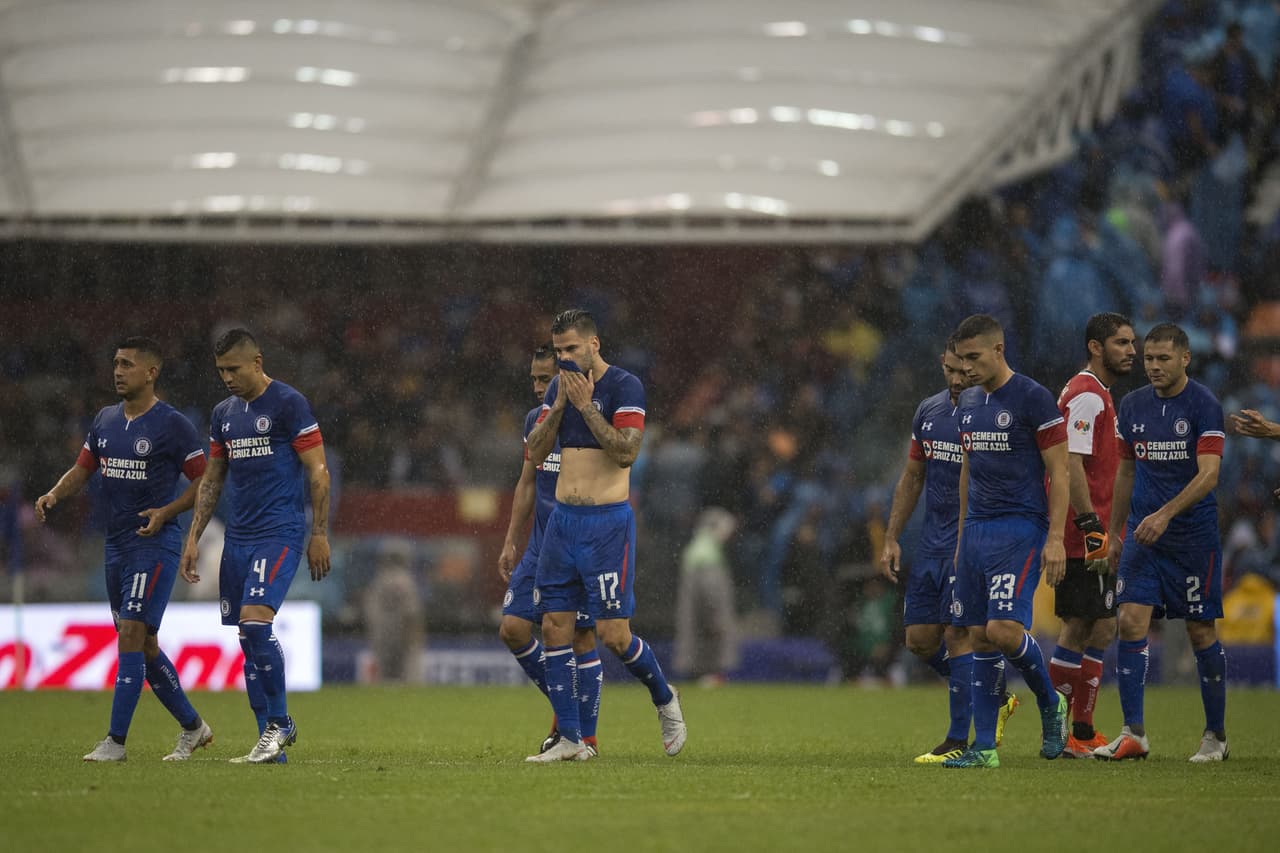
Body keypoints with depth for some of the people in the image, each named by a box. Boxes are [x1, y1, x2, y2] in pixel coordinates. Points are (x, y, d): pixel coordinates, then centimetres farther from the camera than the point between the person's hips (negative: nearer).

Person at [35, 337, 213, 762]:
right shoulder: (105, 420, 11)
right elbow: (82, 470, 16)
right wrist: (53, 495, -4)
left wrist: (166, 511, -18)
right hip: (116, 544, 8)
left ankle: (115, 742, -15)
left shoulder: (172, 424, -9)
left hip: (155, 543, -8)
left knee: (131, 634, -15)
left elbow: (204, 480, -5)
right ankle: (192, 727, 25)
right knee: (142, 643, 11)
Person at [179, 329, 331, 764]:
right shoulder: (223, 414, 14)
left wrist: (319, 535, -10)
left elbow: (318, 472, -6)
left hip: (279, 533, -7)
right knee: (245, 641, 3)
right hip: (237, 539, 7)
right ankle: (270, 743, 7)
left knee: (255, 621, -22)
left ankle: (280, 722, -8)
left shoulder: (289, 404, -6)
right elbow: (212, 480, 20)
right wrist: (193, 538, 14)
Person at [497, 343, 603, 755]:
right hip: (540, 548, 7)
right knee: (513, 628, -2)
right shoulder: (535, 420, 11)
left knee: (581, 639, -2)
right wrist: (510, 542, 16)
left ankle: (587, 737, 7)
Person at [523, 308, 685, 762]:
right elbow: (536, 452, 5)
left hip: (607, 522, -6)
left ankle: (665, 699, 19)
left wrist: (585, 405, -17)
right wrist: (559, 404, -7)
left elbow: (626, 452, -18)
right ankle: (570, 739, 4)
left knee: (614, 635, -9)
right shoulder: (559, 386, 11)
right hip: (562, 519, 6)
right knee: (555, 629, -1)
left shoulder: (624, 386, -8)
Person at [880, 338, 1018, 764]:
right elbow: (912, 478, 18)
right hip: (932, 541, 7)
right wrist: (891, 538, 13)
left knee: (958, 634, -10)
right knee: (920, 640, 5)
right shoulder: (928, 411, 10)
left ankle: (959, 740, -3)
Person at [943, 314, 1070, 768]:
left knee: (1003, 629, -18)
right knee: (980, 637, 3)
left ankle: (1051, 705, 7)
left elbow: (1058, 472, -9)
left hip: (1019, 530, -7)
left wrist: (1055, 538, -15)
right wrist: (962, 536, 20)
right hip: (977, 529, 7)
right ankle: (984, 746, 6)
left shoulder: (1033, 398, -9)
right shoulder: (969, 401, 13)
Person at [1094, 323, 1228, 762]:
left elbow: (1208, 474, -18)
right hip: (1142, 532, 4)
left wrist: (1165, 514, -28)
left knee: (1201, 631, 2)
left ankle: (1216, 736, 15)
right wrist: (1115, 534, 17)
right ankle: (1133, 734, -8)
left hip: (1193, 534, -4)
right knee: (1131, 622, -9)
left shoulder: (1204, 405, -10)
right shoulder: (1132, 405, 7)